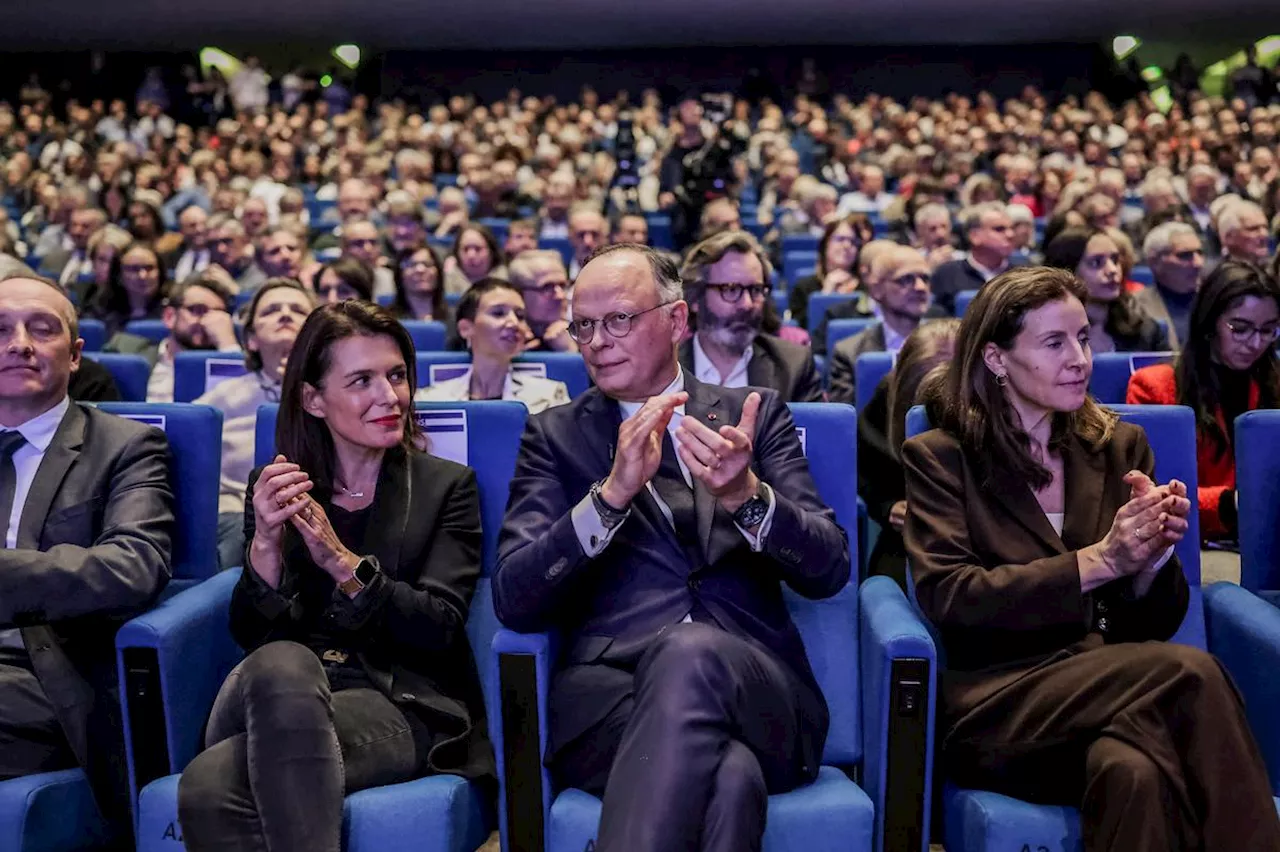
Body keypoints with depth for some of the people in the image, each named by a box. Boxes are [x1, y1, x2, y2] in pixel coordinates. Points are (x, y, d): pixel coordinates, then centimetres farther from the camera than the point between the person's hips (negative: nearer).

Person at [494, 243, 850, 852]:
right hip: (607, 689, -2)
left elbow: (829, 571, 3)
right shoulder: (555, 434, 12)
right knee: (725, 775, -37)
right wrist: (613, 492, -17)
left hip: (755, 689, 2)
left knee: (692, 652, -35)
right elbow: (513, 601, -2)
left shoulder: (755, 414, 13)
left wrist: (745, 494, -18)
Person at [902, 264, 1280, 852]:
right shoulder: (938, 457, 4)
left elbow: (1152, 624, 12)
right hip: (995, 704, -3)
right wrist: (1094, 562, -18)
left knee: (1134, 771, -34)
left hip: (1104, 682, 3)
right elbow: (946, 596, -11)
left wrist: (1153, 554, -11)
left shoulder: (1119, 445, 15)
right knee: (1190, 673, -29)